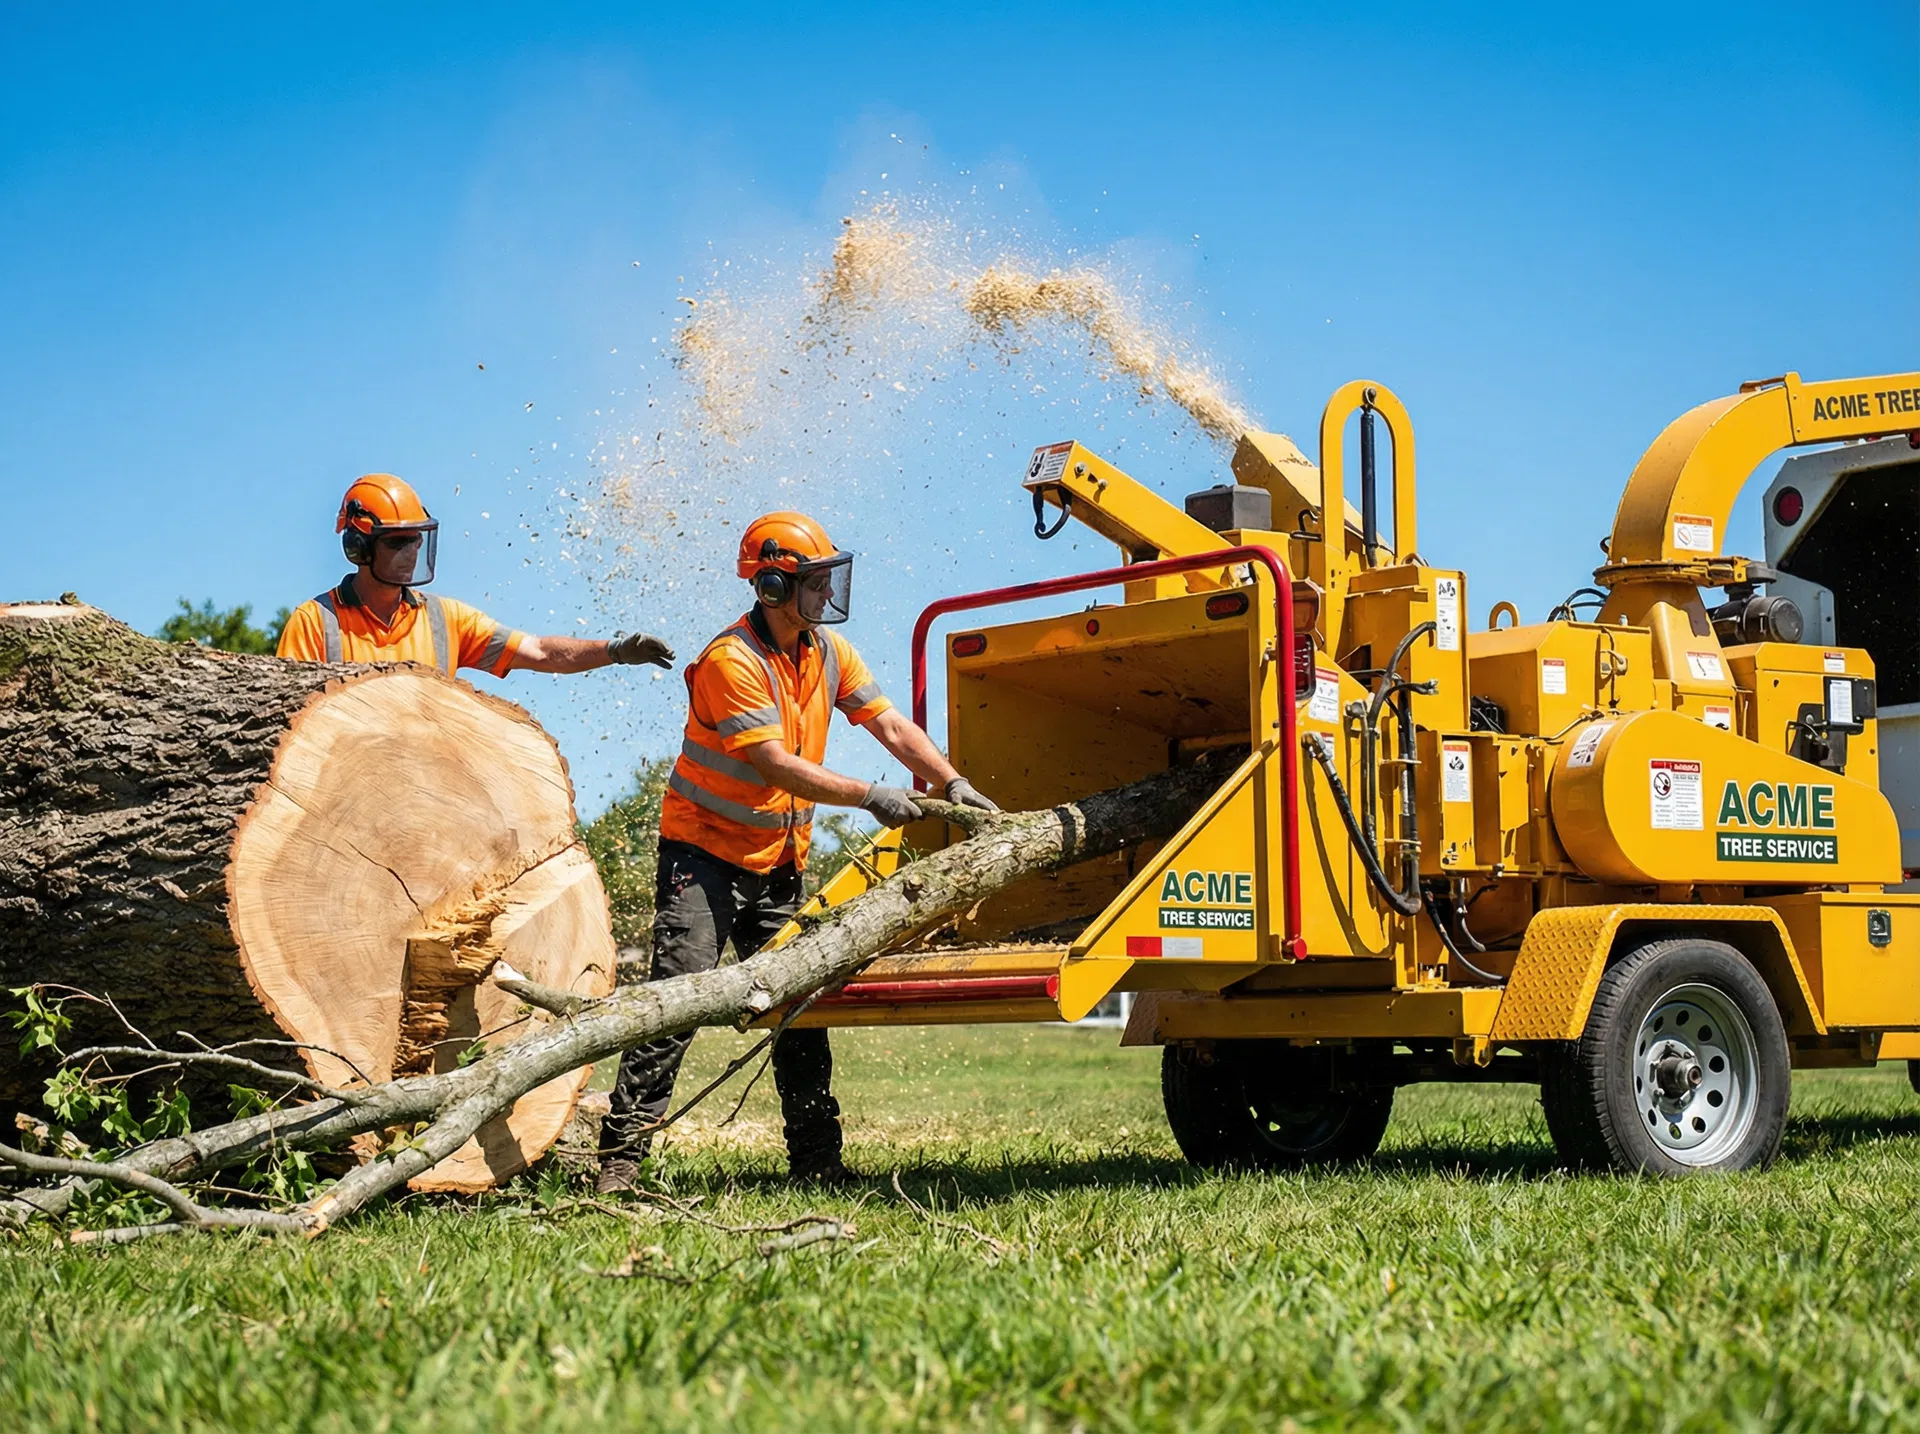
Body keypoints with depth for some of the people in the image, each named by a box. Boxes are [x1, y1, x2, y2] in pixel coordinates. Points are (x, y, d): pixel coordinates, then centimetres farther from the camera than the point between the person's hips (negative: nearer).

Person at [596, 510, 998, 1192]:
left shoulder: (827, 651, 3)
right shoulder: (732, 661, -21)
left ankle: (817, 1160, 15)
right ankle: (620, 1155, -13)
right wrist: (870, 797, -25)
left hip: (778, 862, 7)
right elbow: (777, 765, -26)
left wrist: (953, 784, -7)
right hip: (706, 851, -7)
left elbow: (892, 727, 5)